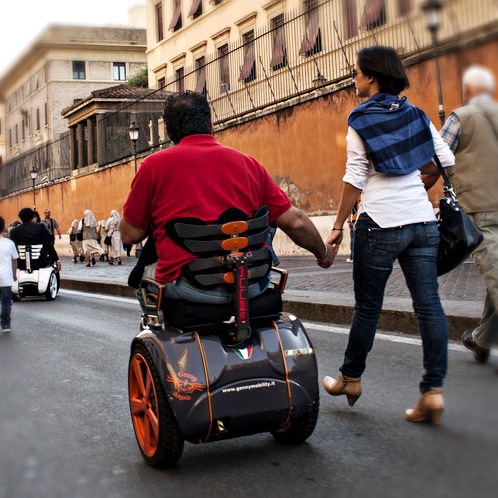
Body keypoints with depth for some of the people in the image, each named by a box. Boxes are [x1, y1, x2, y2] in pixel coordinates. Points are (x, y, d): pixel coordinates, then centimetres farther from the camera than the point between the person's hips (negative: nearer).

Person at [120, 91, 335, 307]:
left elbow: (130, 235, 6)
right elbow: (294, 222, 10)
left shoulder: (154, 165, 4)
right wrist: (323, 252, 28)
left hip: (187, 289, -2)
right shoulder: (248, 163, 12)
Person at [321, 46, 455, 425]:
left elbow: (355, 179, -7)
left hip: (381, 223, -4)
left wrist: (338, 226, -2)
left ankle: (350, 378, 23)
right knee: (429, 304, 1)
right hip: (422, 220, 5)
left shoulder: (360, 120, -3)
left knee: (368, 306, 8)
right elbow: (446, 159, 8)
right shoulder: (417, 115, 11)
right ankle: (433, 390, -1)